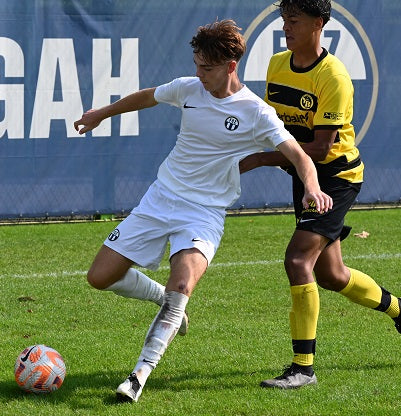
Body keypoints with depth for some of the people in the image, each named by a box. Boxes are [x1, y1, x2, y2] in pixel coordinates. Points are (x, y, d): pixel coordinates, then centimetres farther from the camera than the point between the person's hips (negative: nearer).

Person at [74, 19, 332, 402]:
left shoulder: (256, 113, -12)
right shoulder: (188, 88, 1)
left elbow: (298, 155, -17)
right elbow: (146, 97, 22)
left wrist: (313, 189, -39)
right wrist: (101, 114, 36)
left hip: (204, 213, -5)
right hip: (159, 198, 5)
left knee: (181, 286, -31)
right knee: (100, 277, 1)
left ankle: (140, 374, -26)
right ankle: (164, 299, 28)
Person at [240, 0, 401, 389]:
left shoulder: (333, 76, -23)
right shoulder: (276, 65, 1)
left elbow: (321, 148, -26)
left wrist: (259, 159, -28)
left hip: (336, 174, -8)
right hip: (304, 173, 8)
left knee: (298, 259, -21)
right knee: (330, 275, 14)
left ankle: (303, 367, -16)